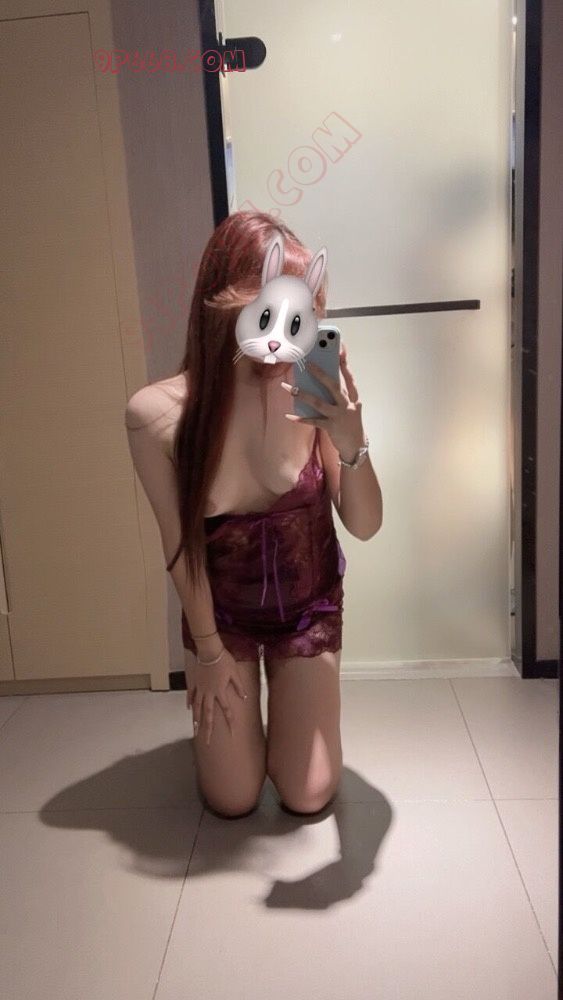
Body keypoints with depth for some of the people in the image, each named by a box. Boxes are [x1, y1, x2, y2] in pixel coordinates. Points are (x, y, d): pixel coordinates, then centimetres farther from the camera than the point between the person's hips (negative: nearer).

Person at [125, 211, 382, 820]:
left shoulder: (313, 392, -24)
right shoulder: (156, 414, -25)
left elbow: (365, 527, -17)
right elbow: (180, 544, -13)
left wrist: (352, 444, -38)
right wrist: (209, 649, -1)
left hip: (309, 607, 1)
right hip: (219, 610, 0)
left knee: (307, 796, 9)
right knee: (232, 801, 10)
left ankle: (289, 698, 40)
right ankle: (233, 714, 41)